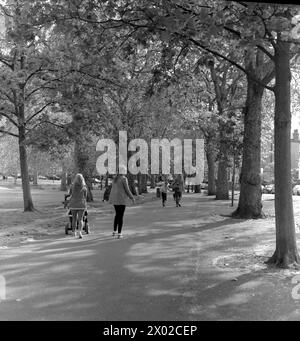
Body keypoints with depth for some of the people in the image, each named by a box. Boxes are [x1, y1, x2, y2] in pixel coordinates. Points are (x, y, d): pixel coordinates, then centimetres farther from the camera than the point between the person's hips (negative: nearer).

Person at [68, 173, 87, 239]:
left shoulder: (72, 186, -6)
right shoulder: (84, 187, -5)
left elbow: (70, 194, 10)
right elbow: (85, 196, 6)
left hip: (73, 204, 1)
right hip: (81, 205, -1)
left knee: (74, 218, 16)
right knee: (80, 219, 2)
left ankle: (74, 232, 27)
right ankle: (80, 231, -19)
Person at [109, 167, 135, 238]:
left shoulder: (115, 178, 11)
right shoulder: (124, 179, -14)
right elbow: (127, 190, -13)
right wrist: (132, 197, -1)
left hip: (114, 199, 8)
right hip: (121, 199, -8)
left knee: (117, 214, 21)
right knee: (121, 216, -2)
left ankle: (114, 231, 25)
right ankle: (119, 234, -2)